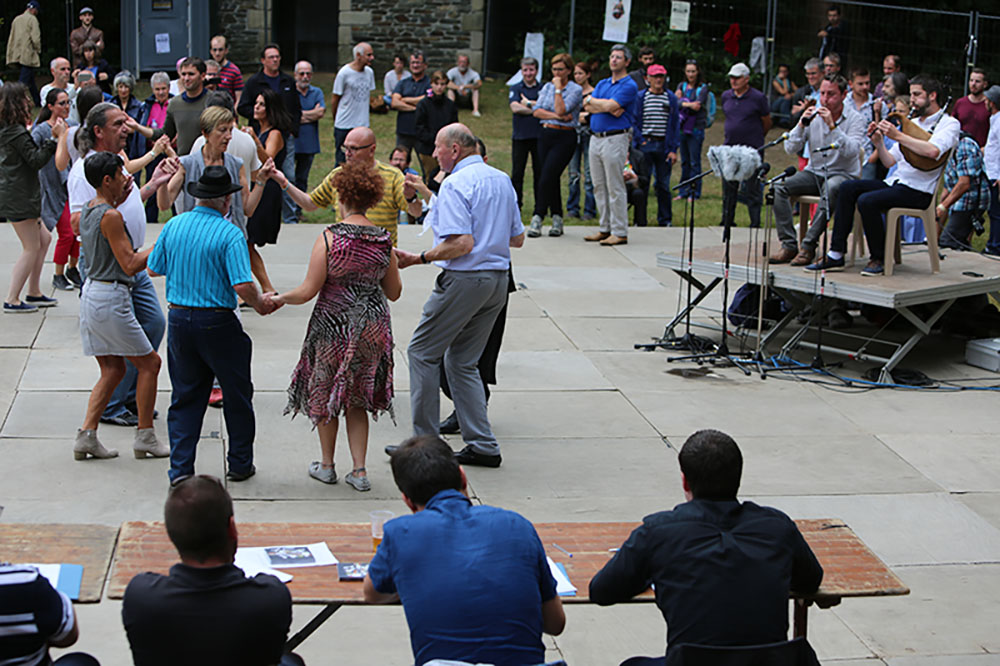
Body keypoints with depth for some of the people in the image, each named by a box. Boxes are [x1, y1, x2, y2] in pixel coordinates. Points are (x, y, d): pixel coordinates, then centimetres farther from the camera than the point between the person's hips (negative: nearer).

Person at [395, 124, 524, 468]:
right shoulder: (502, 179, 13)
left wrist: (420, 258, -17)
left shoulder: (455, 184, -13)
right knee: (463, 361, 15)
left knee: (422, 352, 4)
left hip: (464, 280, -8)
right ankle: (483, 445, 10)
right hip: (498, 281, 8)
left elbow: (462, 244, -22)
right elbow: (517, 238, 17)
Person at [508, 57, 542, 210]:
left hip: (539, 136, 0)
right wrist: (536, 109, -9)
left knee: (540, 172, 2)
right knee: (517, 173, 1)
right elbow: (515, 108, -8)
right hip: (520, 136, 0)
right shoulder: (516, 88, 8)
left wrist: (528, 103, -7)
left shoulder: (543, 88, 9)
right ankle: (515, 205, 8)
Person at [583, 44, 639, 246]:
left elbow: (610, 105, -17)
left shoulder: (629, 86, -5)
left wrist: (593, 100, 0)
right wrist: (608, 108, -10)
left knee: (615, 188, -7)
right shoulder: (602, 84, 18)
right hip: (595, 137, 8)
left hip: (615, 138, -8)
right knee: (599, 187, 9)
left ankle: (620, 232, -4)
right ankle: (605, 228, 15)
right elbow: (587, 106, 5)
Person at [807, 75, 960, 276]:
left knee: (867, 201, -28)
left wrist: (898, 136, -23)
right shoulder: (912, 123, 22)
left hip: (918, 190, -8)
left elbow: (933, 151, -26)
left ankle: (879, 259, -12)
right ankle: (836, 255, -13)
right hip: (894, 183, 8)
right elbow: (889, 162, 18)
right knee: (848, 188, -12)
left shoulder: (949, 124, -3)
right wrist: (878, 142, 0)